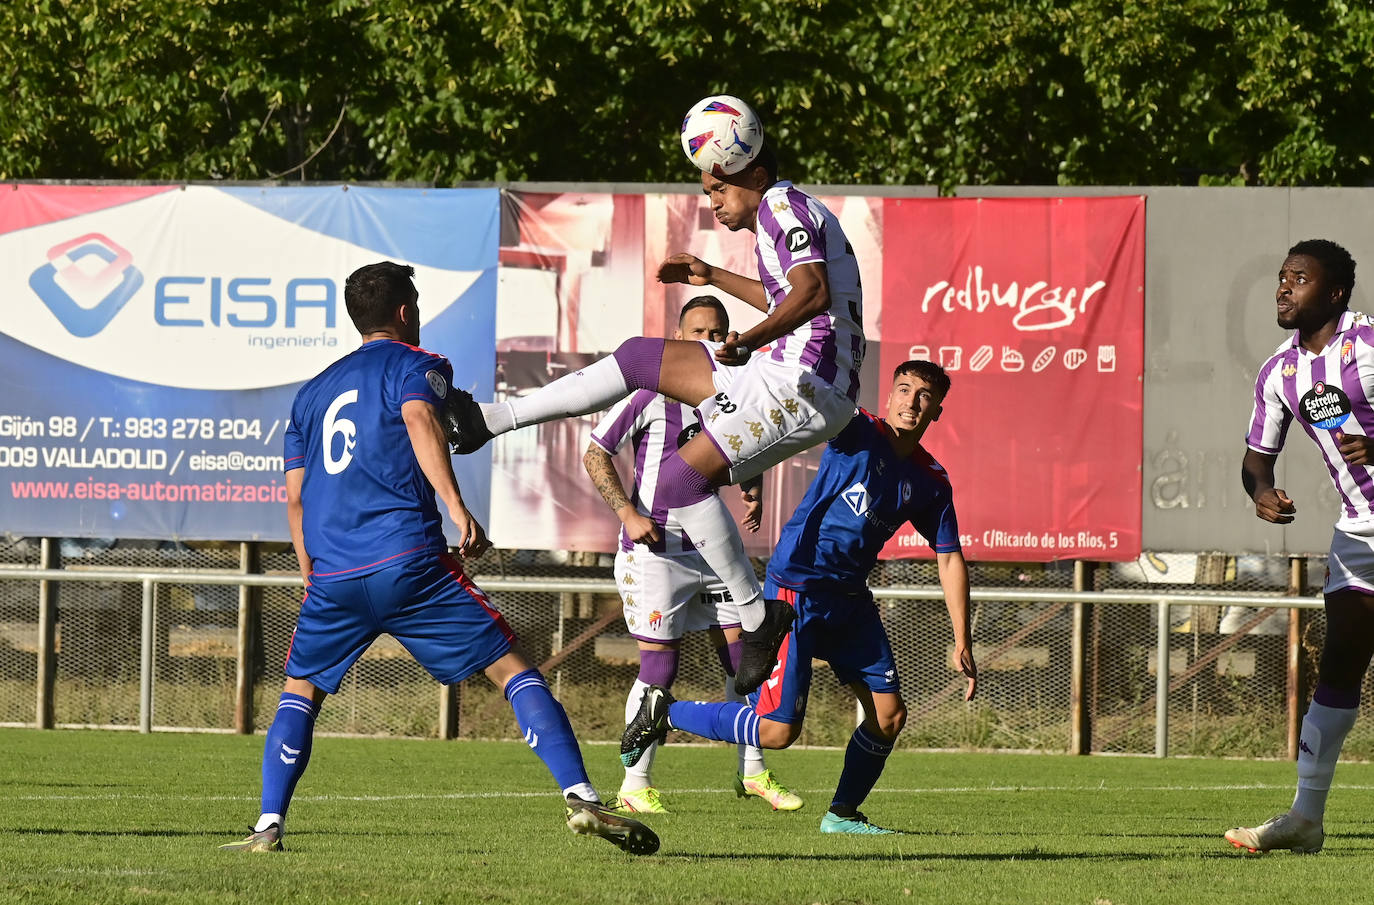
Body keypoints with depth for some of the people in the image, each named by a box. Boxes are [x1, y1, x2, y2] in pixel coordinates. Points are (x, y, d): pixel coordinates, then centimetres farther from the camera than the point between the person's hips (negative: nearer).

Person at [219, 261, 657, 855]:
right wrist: (457, 509, -24)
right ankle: (579, 797, -14)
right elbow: (418, 417, -15)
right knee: (512, 670, -1)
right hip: (408, 561, -4)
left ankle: (268, 826, 4)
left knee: (300, 691, 21)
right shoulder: (414, 364, 8)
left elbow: (295, 496, 23)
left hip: (332, 574, 4)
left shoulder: (312, 392, 24)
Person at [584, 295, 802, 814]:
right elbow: (596, 455, -7)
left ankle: (752, 772, 17)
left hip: (710, 546, 6)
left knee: (743, 659, 5)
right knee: (659, 669, -6)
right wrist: (628, 512, -18)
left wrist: (753, 493, 4)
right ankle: (636, 785, 5)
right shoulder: (652, 392, -10)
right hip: (655, 550, -6)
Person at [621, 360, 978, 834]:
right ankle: (664, 712, 8)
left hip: (851, 598, 7)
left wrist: (962, 642, 6)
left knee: (889, 714, 0)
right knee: (777, 730, -12)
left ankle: (842, 814, 20)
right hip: (796, 589, -7)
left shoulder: (930, 483, 6)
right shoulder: (859, 434, -10)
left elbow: (950, 559, 11)